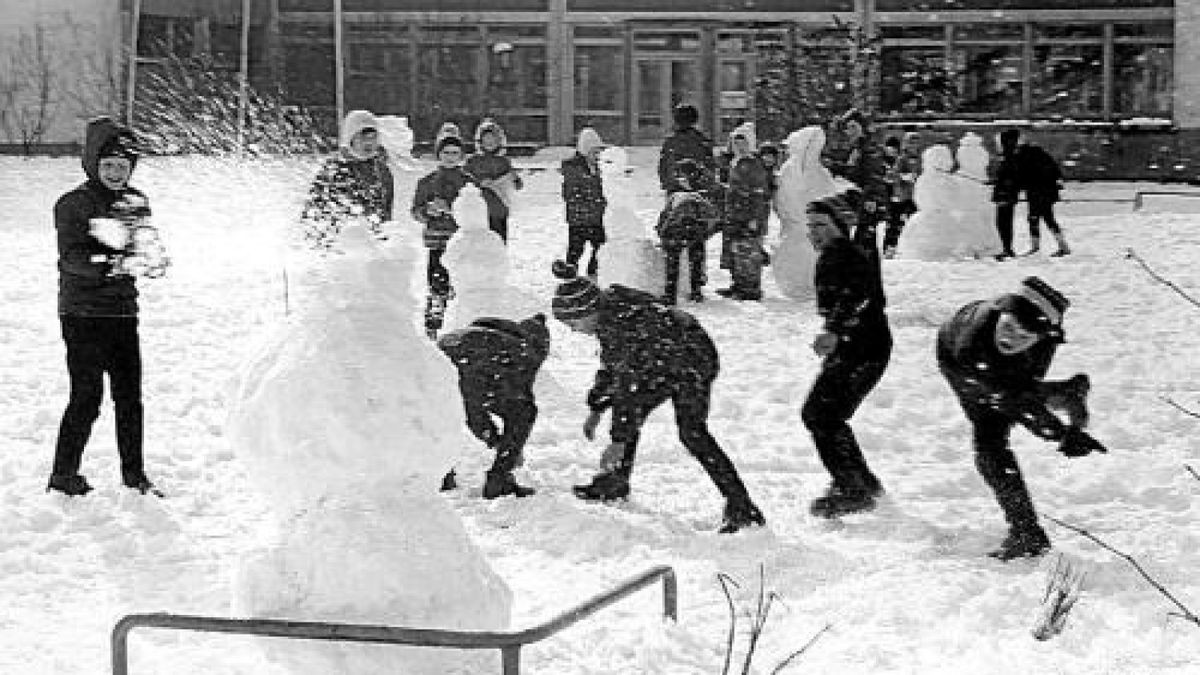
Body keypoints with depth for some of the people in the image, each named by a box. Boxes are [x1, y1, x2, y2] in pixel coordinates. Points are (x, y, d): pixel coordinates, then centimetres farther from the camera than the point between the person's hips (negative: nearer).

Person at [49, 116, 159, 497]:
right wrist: (105, 264, -34)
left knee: (130, 396, 7)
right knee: (87, 397, -6)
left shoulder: (134, 200, 10)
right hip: (83, 315, -5)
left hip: (123, 312, 5)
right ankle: (63, 475, 7)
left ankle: (134, 474, 20)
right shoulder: (73, 204, -7)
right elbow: (71, 258, -18)